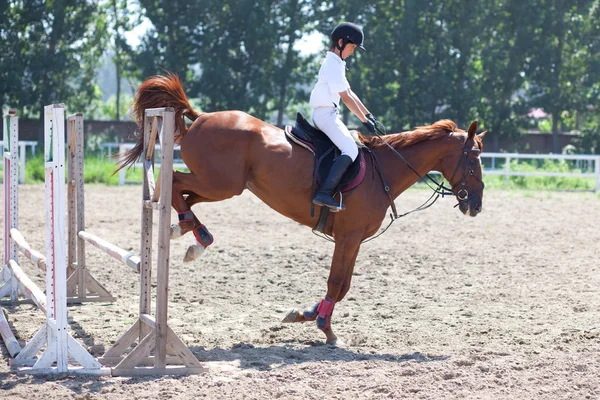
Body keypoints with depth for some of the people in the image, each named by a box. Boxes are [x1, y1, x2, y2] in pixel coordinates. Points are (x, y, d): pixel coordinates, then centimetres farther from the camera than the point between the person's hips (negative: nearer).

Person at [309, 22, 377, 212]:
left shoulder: (336, 63, 19)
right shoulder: (333, 63, -13)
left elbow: (349, 93, 22)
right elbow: (346, 97, -16)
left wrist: (368, 114, 19)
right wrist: (364, 120, -13)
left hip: (328, 115, 11)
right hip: (325, 113, -11)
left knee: (354, 143, 18)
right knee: (351, 150, -24)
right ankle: (324, 193, -34)